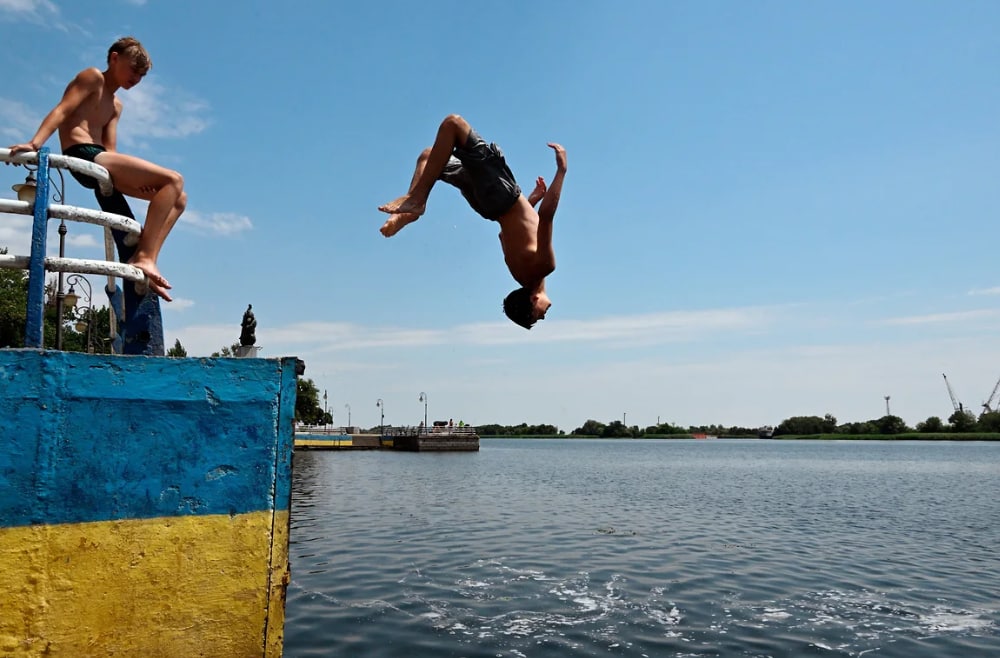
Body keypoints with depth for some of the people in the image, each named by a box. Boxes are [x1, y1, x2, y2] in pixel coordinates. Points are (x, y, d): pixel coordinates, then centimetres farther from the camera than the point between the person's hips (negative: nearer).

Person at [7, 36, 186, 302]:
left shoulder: (115, 106, 27)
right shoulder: (93, 77, 6)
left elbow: (111, 152, 14)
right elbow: (62, 110, -10)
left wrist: (139, 180, -5)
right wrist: (35, 143, -27)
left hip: (100, 162, 9)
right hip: (83, 157, -9)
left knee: (178, 198, 4)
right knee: (173, 180, -22)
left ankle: (145, 258, -9)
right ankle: (144, 256, -30)